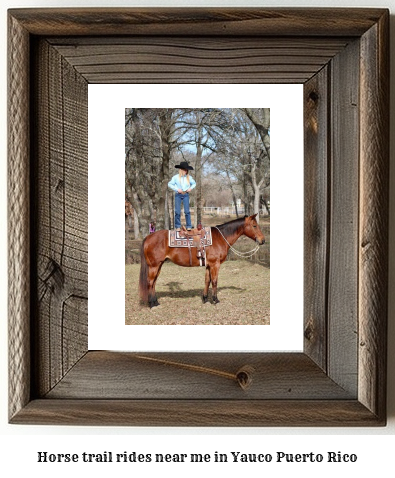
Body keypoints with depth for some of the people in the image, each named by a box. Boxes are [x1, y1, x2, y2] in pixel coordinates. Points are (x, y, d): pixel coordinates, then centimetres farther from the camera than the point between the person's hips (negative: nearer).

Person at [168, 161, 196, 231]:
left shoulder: (189, 177, 6)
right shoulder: (176, 177, -2)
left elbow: (194, 183, 21)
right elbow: (170, 184, 0)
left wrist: (191, 188, 3)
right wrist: (177, 189, -9)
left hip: (186, 195, 1)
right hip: (178, 195, -1)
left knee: (187, 211, -5)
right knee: (177, 211, -2)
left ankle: (189, 226, 0)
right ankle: (178, 226, 8)